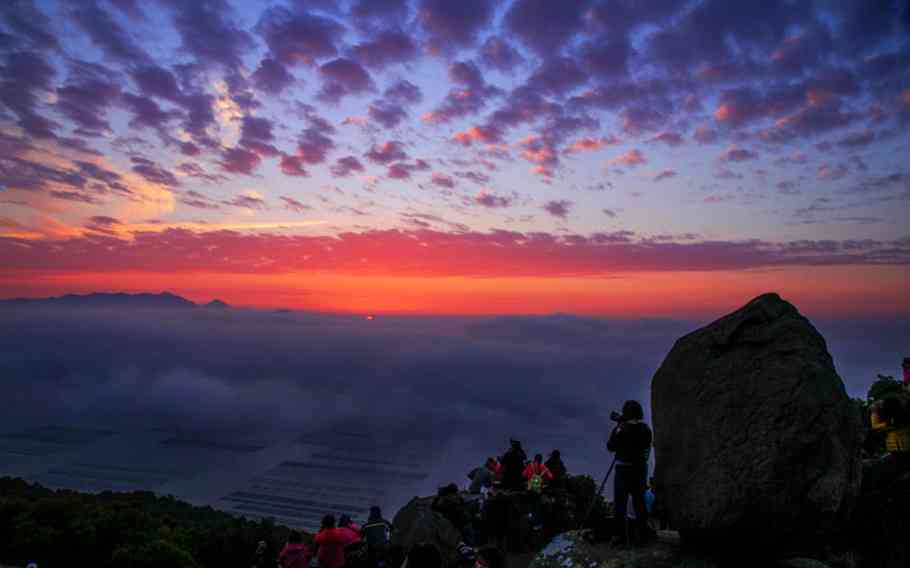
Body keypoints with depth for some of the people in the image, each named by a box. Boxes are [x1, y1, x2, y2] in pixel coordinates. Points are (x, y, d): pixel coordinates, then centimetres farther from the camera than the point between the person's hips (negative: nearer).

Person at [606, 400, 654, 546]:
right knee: (639, 500, 15)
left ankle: (622, 534, -8)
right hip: (641, 468, 4)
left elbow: (611, 447, 0)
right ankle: (643, 530, 15)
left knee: (620, 502, -1)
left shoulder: (621, 429, -9)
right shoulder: (646, 429, 1)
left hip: (624, 469, -4)